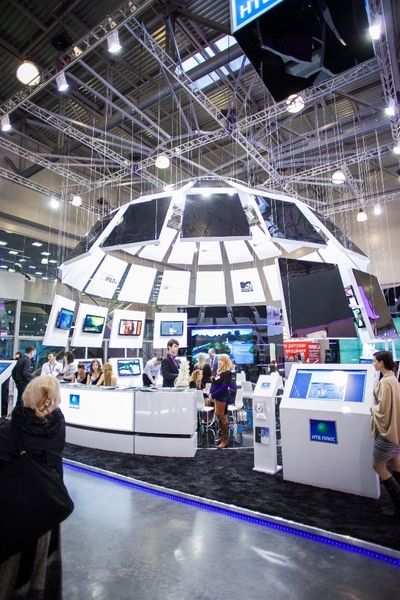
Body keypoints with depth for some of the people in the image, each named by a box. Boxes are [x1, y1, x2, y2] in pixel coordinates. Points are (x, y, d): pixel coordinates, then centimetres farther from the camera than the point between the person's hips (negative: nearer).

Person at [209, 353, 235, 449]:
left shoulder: (228, 373, -13)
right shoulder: (218, 371, 11)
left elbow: (224, 387, -21)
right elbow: (213, 383, 14)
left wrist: (213, 395, -18)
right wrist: (211, 393, -3)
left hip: (223, 398, -8)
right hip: (217, 397, 8)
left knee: (223, 418, -1)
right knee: (219, 416, 16)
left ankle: (225, 440, 10)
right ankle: (222, 436, 30)